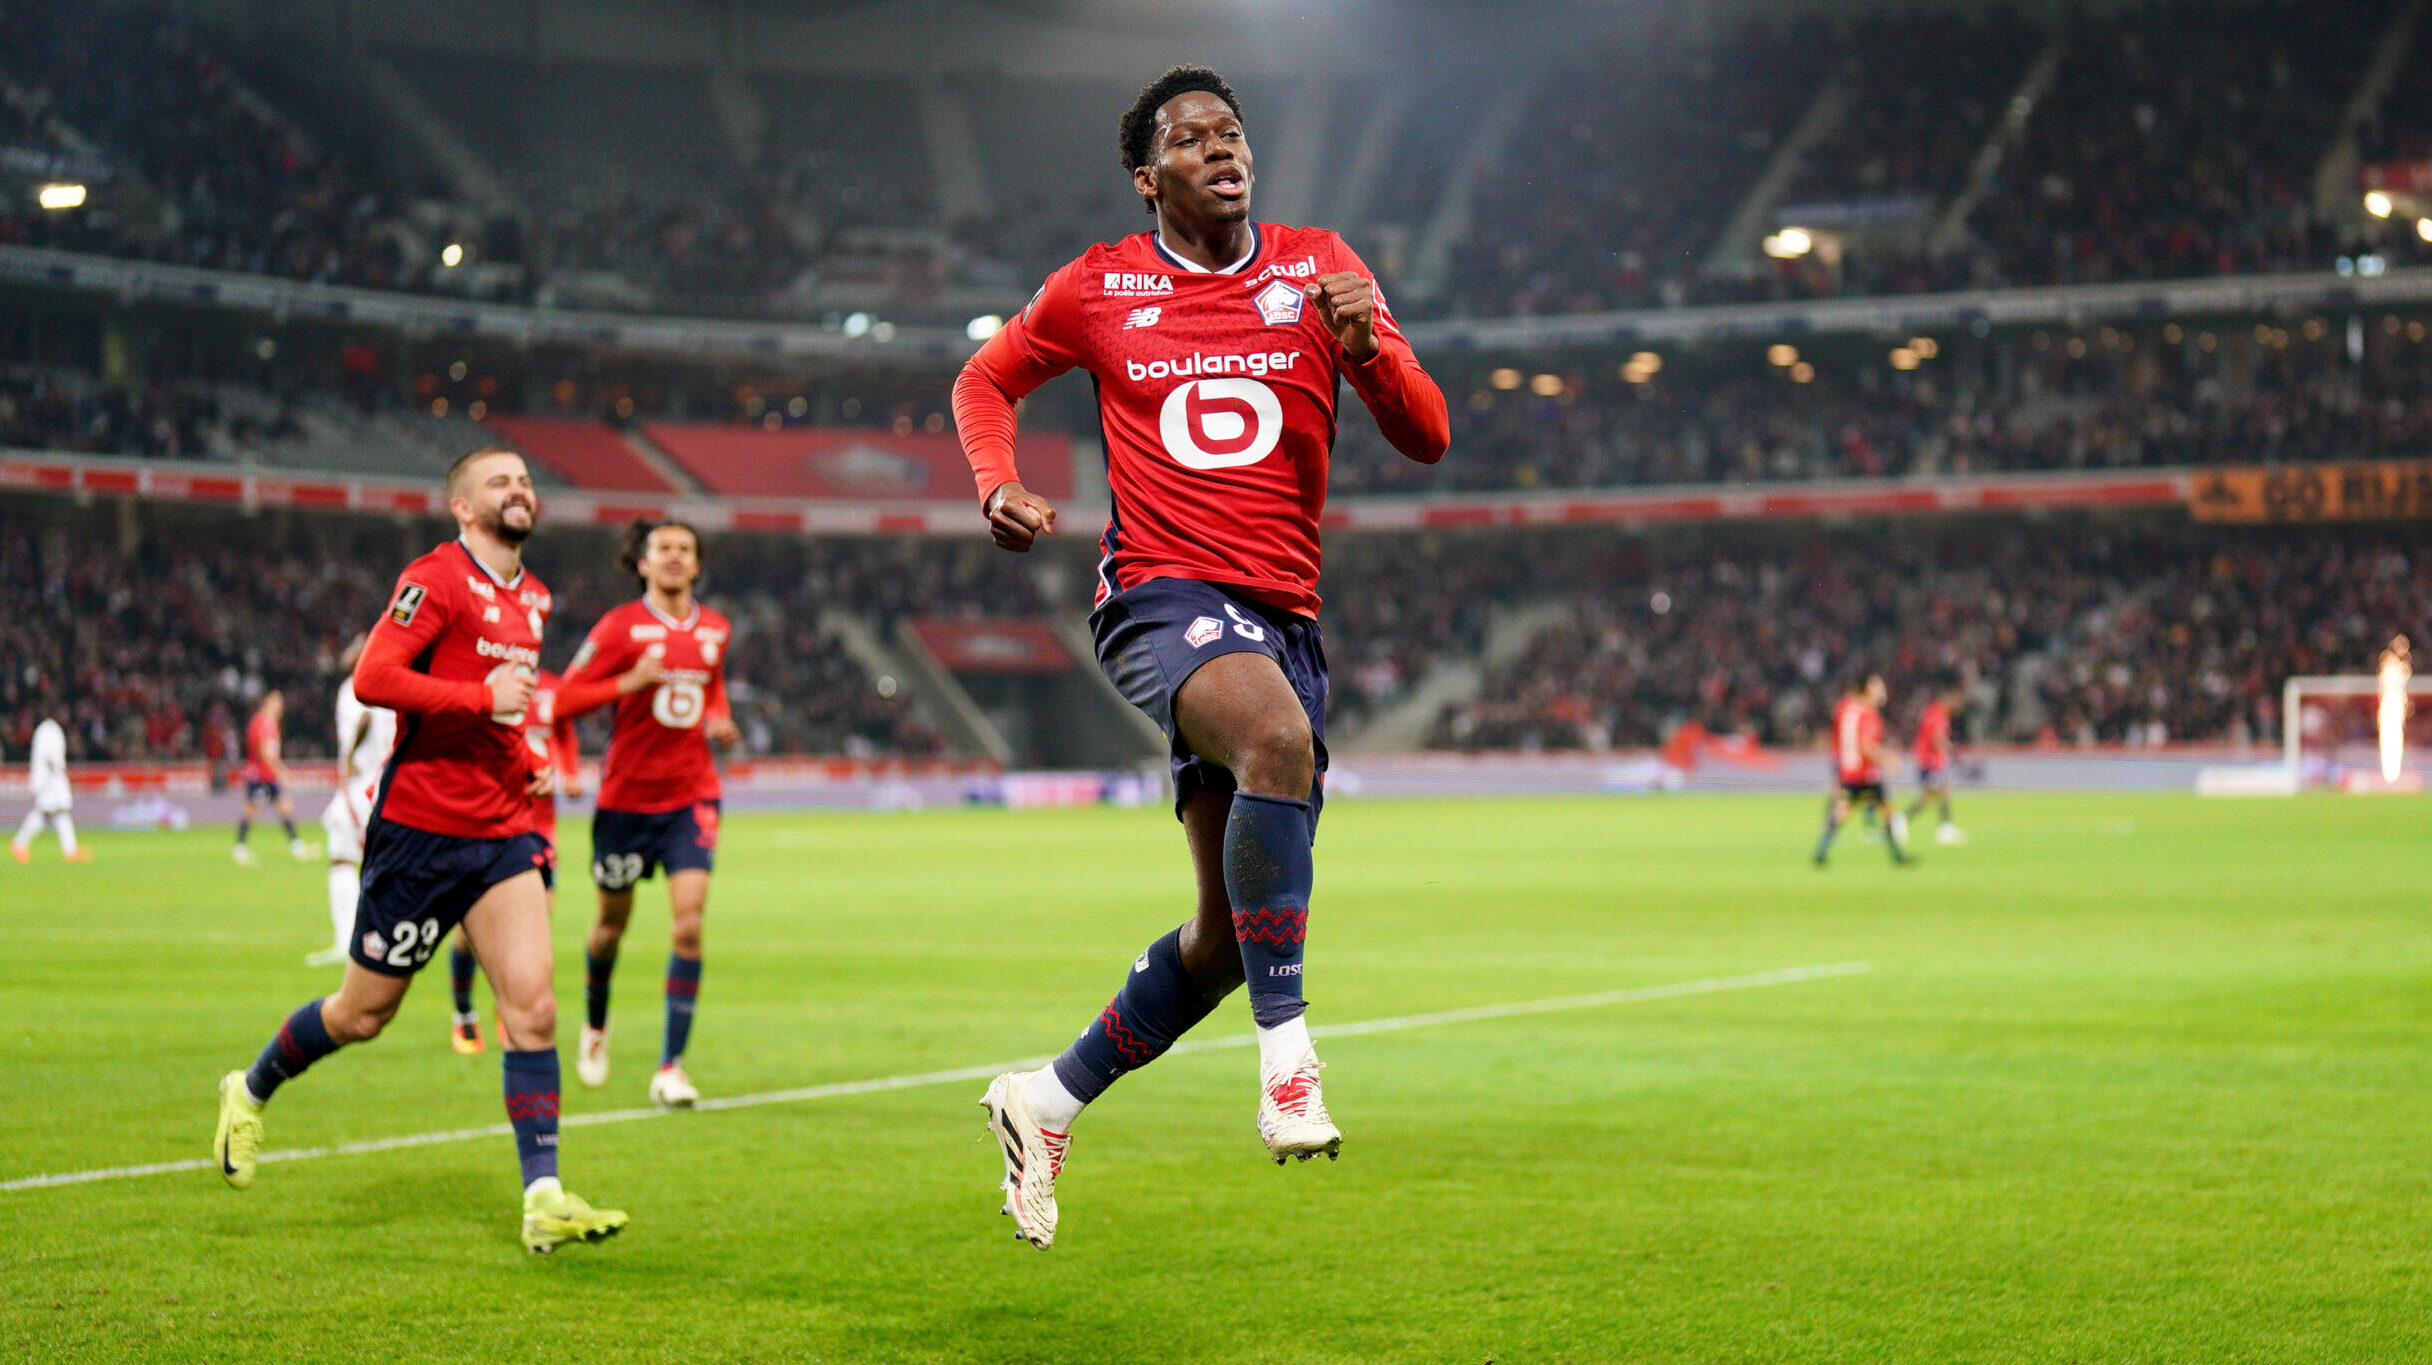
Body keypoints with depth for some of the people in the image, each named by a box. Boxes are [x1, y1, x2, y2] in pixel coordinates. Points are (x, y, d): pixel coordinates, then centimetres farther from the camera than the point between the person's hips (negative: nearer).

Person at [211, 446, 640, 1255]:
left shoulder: (533, 599, 15)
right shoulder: (436, 580, -11)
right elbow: (372, 679, -22)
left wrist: (525, 764, 12)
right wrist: (482, 698, -22)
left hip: (502, 832, 6)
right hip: (420, 829, -6)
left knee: (531, 1007, -8)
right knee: (362, 1014, 7)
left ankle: (543, 1201, -9)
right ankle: (250, 1094, 35)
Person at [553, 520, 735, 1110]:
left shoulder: (714, 630, 6)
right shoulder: (620, 627, -8)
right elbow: (563, 699, -10)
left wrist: (719, 722, 5)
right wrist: (629, 683, -23)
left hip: (691, 795, 2)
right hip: (626, 794, -2)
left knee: (688, 921, -14)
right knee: (613, 921, 13)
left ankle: (671, 1066, -10)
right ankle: (596, 1027, 43)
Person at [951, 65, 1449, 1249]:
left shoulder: (1317, 267, 7)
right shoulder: (1098, 289, 5)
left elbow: (1427, 439, 2)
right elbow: (985, 380, 21)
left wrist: (1366, 349, -18)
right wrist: (998, 487, 1)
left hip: (1284, 613, 4)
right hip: (1160, 594, -4)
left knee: (1226, 935, 5)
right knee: (1278, 738, -38)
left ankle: (1049, 1102, 26)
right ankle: (1286, 1052, -33)